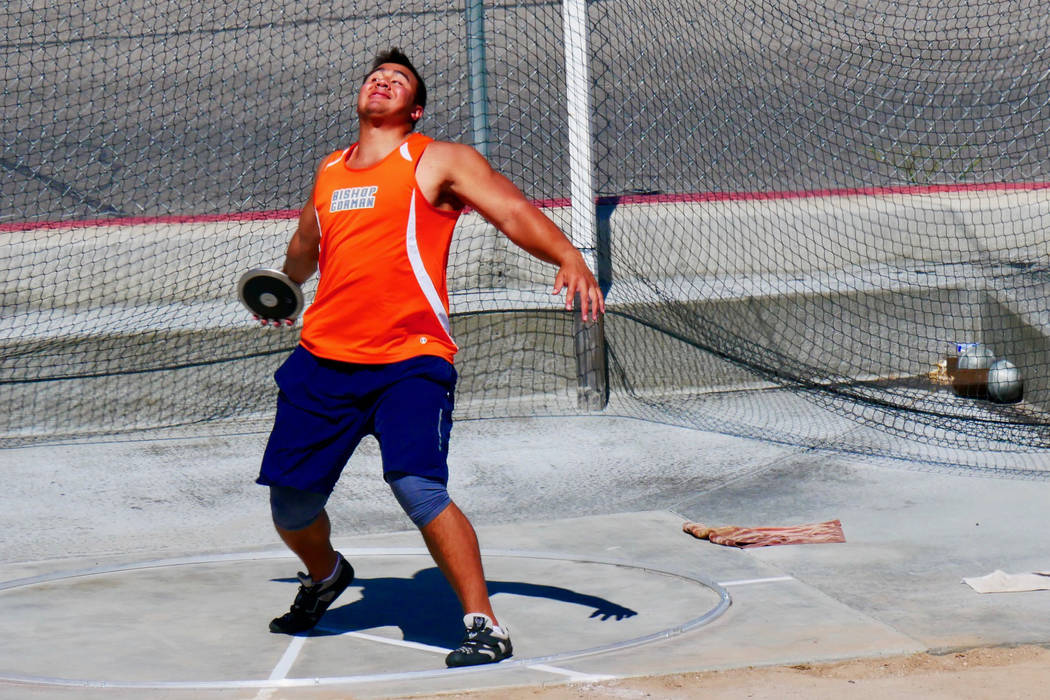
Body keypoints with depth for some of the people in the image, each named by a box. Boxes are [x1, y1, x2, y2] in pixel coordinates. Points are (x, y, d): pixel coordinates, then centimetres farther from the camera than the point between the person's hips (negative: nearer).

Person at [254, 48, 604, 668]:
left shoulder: (438, 161, 3)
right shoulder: (329, 171, 18)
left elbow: (514, 212, -9)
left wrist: (570, 260, -26)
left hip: (409, 361, -5)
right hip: (323, 360, 5)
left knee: (418, 487, -25)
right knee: (290, 503, 6)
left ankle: (484, 624, -13)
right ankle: (325, 575, 41)